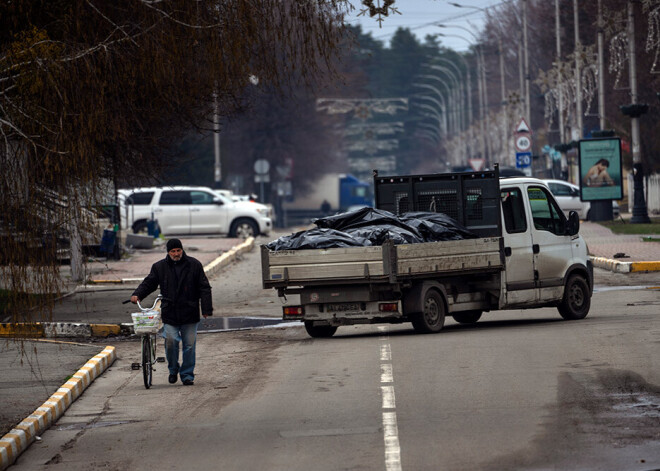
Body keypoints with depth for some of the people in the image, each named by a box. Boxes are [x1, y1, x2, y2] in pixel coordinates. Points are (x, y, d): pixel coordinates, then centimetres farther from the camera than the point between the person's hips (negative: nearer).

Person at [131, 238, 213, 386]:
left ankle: (187, 375, 13)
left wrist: (207, 309, -1)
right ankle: (173, 370, 10)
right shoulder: (159, 267, 6)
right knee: (171, 341, -12)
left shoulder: (194, 265, 3)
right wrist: (138, 294, -8)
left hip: (189, 312, 0)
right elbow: (148, 283, 11)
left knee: (189, 344, 2)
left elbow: (204, 288, 5)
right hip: (169, 313, 0)